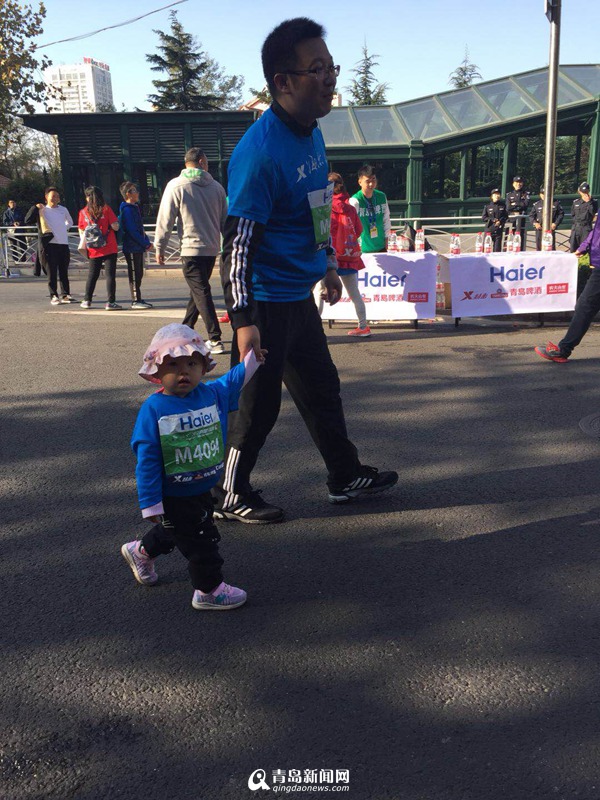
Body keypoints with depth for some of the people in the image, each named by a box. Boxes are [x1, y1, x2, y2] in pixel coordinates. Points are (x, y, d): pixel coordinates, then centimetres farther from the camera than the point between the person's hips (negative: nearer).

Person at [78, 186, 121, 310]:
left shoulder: (83, 212, 3)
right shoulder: (106, 209, -5)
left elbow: (81, 231, 9)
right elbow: (115, 227, -10)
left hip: (93, 251, 3)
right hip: (109, 249, -3)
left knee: (92, 276, 15)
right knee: (110, 275, -1)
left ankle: (87, 301, 20)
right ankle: (110, 302, -5)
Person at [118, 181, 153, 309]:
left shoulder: (134, 208, 17)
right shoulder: (127, 210, -14)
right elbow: (132, 231, -20)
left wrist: (146, 242, 8)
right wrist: (146, 243, -16)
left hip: (138, 247, 9)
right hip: (132, 247, -9)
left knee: (138, 274, 12)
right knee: (134, 275, -5)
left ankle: (138, 299, 17)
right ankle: (136, 300, -2)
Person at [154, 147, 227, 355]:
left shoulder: (176, 186, -4)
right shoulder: (216, 186, 8)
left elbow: (165, 219, -4)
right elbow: (225, 220, 14)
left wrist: (160, 247, 3)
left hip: (191, 248, -5)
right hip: (212, 248, 5)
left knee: (201, 292, -6)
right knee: (198, 290, 18)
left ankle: (215, 340, -13)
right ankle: (185, 329, 32)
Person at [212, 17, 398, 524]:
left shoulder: (312, 133, 7)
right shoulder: (260, 151, -22)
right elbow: (237, 243, -24)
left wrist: (328, 265, 25)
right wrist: (244, 321, -27)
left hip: (299, 295, 9)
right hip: (265, 303, -9)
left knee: (323, 388, 19)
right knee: (259, 405, 3)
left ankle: (346, 477, 37)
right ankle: (231, 496, 23)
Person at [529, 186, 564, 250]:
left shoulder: (555, 203, 5)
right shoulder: (536, 204, 8)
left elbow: (561, 214, 8)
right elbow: (531, 216, 10)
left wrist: (556, 223, -4)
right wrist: (535, 223, -9)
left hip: (551, 229, -1)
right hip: (539, 229, 1)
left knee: (551, 247, -3)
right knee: (539, 247, 4)